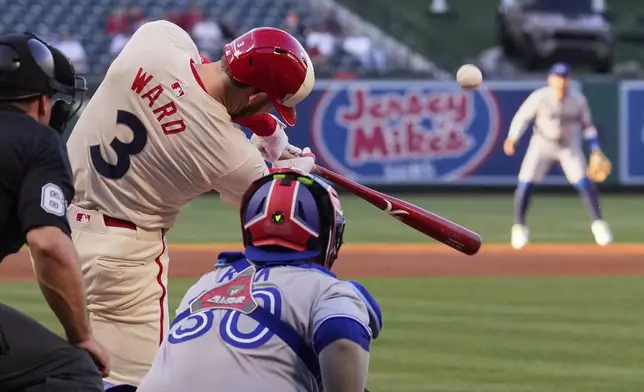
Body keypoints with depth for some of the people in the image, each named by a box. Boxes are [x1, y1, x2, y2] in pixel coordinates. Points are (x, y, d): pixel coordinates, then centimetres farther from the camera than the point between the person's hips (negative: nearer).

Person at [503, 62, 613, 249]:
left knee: (583, 183, -11)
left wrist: (596, 150, -5)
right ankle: (519, 227, 5)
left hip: (570, 146, 1)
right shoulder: (540, 97, -20)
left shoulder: (578, 99, -13)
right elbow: (522, 116, -16)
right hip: (542, 143, -1)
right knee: (525, 183, -10)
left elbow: (587, 124, -1)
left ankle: (599, 224, 2)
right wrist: (512, 139, -30)